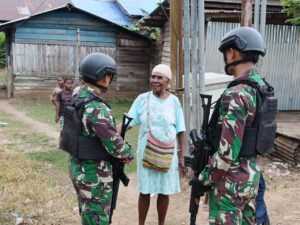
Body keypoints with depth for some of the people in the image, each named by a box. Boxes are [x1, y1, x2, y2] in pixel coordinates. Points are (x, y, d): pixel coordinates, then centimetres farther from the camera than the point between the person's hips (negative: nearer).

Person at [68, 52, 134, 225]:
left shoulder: (75, 99, 4)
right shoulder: (98, 109, -25)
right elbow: (115, 145, -22)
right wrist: (129, 154, -1)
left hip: (77, 168, 9)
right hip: (94, 174, -9)